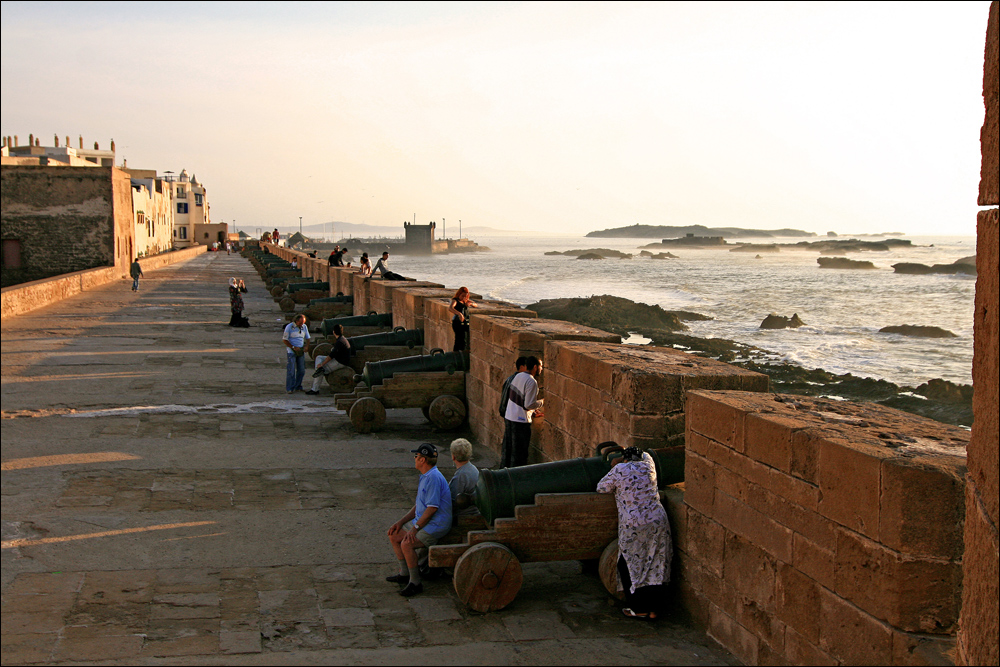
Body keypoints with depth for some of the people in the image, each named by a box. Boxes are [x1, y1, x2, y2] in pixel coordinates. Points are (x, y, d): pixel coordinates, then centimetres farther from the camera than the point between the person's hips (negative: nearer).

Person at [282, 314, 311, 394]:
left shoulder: (304, 327, 7)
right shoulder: (289, 327, -8)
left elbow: (308, 338, 18)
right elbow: (285, 340, -6)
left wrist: (306, 346, -2)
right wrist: (293, 347, -15)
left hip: (301, 351, 5)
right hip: (292, 351, -5)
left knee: (301, 370, 3)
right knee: (291, 370, -8)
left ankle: (297, 387, 14)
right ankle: (289, 388, -2)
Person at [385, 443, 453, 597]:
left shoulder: (434, 477, -21)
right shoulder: (424, 476, 13)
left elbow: (432, 508, -25)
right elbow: (418, 506, 19)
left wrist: (415, 528, -23)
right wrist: (400, 522, 12)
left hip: (436, 525, -11)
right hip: (421, 521, 11)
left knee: (406, 544, -27)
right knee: (394, 536, 11)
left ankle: (415, 583, -14)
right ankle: (404, 574, 20)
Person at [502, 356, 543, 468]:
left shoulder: (518, 376, 8)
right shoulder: (531, 382, -18)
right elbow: (528, 405, -21)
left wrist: (533, 410, 20)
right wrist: (542, 402, -4)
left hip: (508, 417, 8)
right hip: (520, 421, -8)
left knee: (508, 448, 18)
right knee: (519, 452, 3)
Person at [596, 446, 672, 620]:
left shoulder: (619, 470, -2)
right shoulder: (648, 465, 10)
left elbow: (601, 488, 7)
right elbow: (645, 454, 34)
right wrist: (628, 450, 45)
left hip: (633, 526, -5)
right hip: (658, 521, 5)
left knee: (630, 567, 10)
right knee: (655, 567, 12)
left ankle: (639, 609, 12)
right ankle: (653, 609, 16)